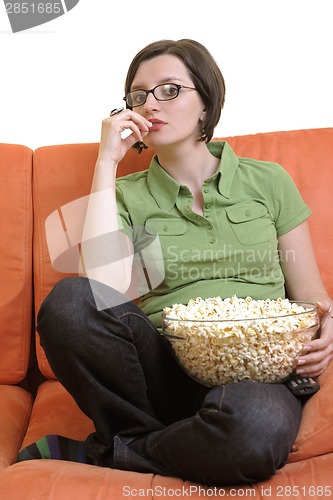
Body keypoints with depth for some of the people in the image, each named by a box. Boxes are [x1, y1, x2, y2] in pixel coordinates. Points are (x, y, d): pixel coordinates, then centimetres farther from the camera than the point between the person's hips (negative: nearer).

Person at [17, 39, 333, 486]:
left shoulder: (267, 181, 11)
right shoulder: (127, 196, 11)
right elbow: (103, 288, -10)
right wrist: (106, 163, -4)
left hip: (255, 374, 0)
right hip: (166, 371, 0)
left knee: (257, 425, -37)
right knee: (69, 299, -27)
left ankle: (97, 454, -9)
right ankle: (171, 446, -10)